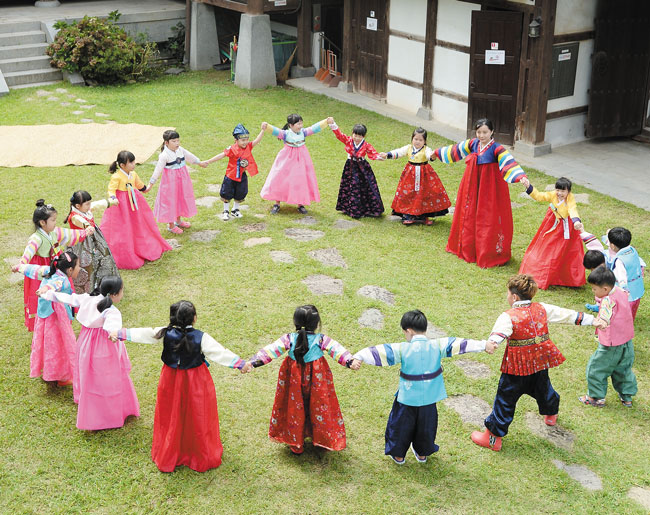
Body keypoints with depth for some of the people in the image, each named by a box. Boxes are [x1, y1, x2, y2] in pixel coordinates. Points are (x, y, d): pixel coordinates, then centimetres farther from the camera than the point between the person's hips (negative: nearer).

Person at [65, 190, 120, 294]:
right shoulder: (74, 217, -29)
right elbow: (80, 221, -53)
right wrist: (87, 226, -75)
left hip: (94, 240, 9)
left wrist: (111, 201, 30)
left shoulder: (88, 208, -4)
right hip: (82, 245, -9)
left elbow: (99, 204, 14)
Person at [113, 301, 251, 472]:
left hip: (171, 381, 3)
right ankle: (202, 457, 28)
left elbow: (143, 334, -2)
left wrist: (120, 334, 11)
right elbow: (220, 353, -19)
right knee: (197, 419, 13)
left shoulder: (165, 334, -13)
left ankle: (166, 456, 34)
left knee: (170, 418, 18)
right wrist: (241, 364, -12)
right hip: (195, 383, -3)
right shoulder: (201, 337, -21)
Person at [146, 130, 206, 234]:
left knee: (180, 199, 19)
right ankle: (171, 225, 18)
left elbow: (190, 156, 17)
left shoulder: (180, 150, -2)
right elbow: (158, 170, -20)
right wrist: (150, 184, -20)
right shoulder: (164, 155, -21)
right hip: (170, 181, -7)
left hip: (182, 179, 7)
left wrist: (200, 162, 32)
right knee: (171, 201, 4)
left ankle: (178, 221, 39)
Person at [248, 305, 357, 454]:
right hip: (316, 385, -1)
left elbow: (272, 349, -22)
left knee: (295, 410, 19)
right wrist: (349, 361, -39)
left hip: (294, 386, 1)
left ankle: (296, 446, 32)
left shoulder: (289, 339, -15)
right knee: (318, 408, 22)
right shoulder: (321, 340, -17)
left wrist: (255, 361, -27)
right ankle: (321, 440, 38)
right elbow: (336, 349, -29)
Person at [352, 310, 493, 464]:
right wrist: (484, 345, 0)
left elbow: (381, 352, -20)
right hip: (429, 398, 3)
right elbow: (458, 344, -6)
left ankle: (399, 455, 32)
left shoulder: (402, 349, -18)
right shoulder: (437, 346, -11)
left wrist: (358, 357, -20)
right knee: (426, 424, 24)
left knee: (401, 424, 18)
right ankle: (422, 453, 42)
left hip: (407, 398, -3)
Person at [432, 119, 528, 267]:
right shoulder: (472, 144, 2)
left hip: (489, 189, -6)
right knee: (469, 216, 13)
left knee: (489, 220, -2)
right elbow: (455, 149, 17)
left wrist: (520, 177, -45)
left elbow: (509, 162, -28)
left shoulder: (496, 149, -15)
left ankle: (490, 254, 6)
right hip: (472, 187, 6)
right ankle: (468, 249, 28)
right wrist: (437, 152, 31)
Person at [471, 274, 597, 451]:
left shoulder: (508, 316, -19)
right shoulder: (542, 309, -1)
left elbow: (499, 332, -40)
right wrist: (592, 320, 18)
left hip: (518, 365, -6)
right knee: (542, 387, 32)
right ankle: (551, 414, 58)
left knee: (505, 399, 3)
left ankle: (493, 437, 8)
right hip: (540, 361, 6)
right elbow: (568, 315, 8)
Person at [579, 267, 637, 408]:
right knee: (624, 369, 25)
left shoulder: (608, 300, -30)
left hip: (611, 346, -9)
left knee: (595, 368, 11)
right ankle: (627, 397, 36)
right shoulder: (621, 291, -4)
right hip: (627, 343, 9)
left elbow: (606, 313, -51)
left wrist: (602, 322, -68)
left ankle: (596, 397, 22)